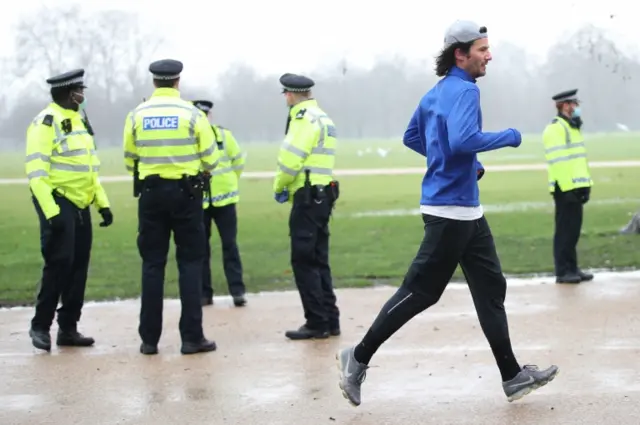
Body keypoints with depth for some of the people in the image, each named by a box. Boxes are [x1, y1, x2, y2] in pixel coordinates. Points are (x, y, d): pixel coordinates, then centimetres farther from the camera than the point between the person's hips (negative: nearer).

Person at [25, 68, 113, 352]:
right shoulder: (46, 122, -12)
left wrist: (103, 203, 15)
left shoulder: (79, 119, 15)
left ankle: (68, 328, 14)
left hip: (80, 204, 8)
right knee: (59, 262, -12)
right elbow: (36, 171, -18)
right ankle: (40, 326, -1)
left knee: (79, 265, 7)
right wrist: (51, 212, -24)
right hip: (57, 203, -8)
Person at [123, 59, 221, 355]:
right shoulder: (192, 114, -5)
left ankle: (149, 339, 7)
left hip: (151, 194, 2)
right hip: (185, 193, -2)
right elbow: (210, 160, -4)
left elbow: (129, 161, 4)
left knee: (152, 264, 7)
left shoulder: (136, 116, 0)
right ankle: (192, 337, 0)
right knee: (190, 262, 4)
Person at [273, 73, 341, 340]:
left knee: (304, 261, -6)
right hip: (323, 195, 10)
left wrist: (279, 186, -3)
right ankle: (330, 320, 15)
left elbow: (291, 158, -20)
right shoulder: (324, 118, 17)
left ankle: (317, 323, -6)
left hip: (307, 198, -10)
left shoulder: (304, 119, -13)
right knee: (318, 260, 13)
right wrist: (287, 187, 7)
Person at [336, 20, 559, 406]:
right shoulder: (464, 91, -16)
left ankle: (513, 377, 13)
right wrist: (509, 137, -17)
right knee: (420, 292, -4)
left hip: (468, 213, 10)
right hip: (451, 211, -10)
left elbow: (412, 138, 23)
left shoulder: (436, 93, 13)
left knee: (491, 288, 10)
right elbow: (463, 139, -32)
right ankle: (359, 358, 6)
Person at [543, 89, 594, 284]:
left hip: (576, 187, 9)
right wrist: (567, 188, -24)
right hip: (565, 189, -9)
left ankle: (572, 269, 17)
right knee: (565, 230, -6)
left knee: (573, 230, 12)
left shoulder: (572, 127, 20)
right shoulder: (555, 129, -12)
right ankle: (562, 272, -4)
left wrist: (586, 185, 20)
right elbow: (557, 162, -20)